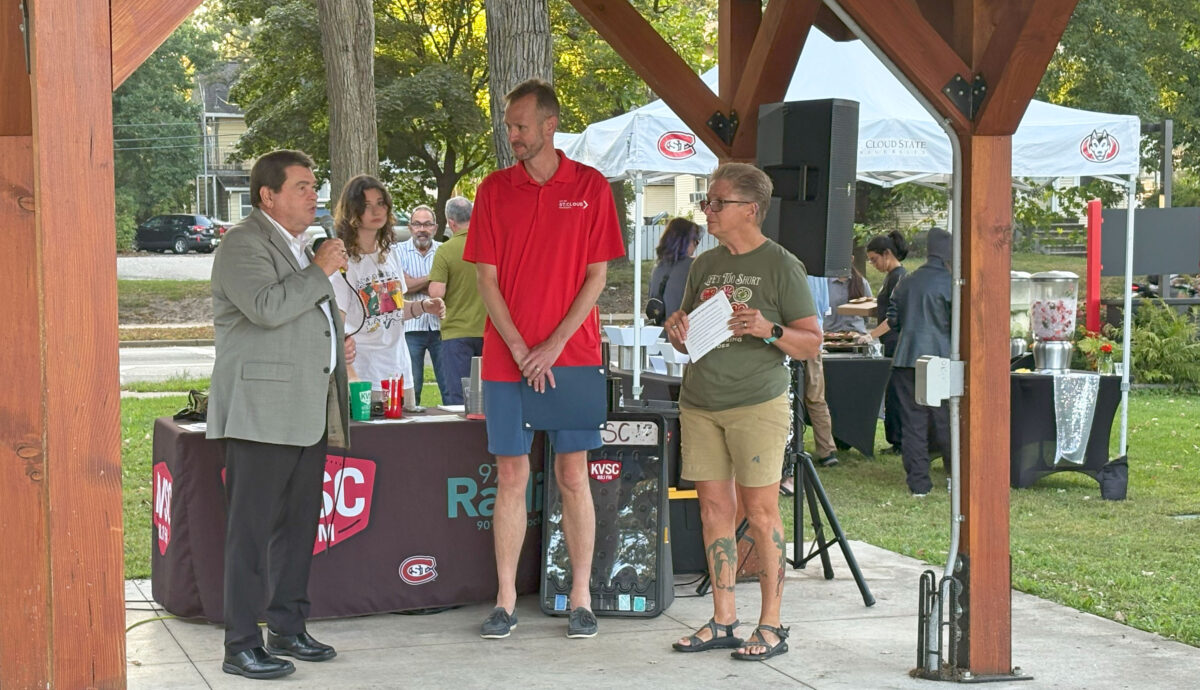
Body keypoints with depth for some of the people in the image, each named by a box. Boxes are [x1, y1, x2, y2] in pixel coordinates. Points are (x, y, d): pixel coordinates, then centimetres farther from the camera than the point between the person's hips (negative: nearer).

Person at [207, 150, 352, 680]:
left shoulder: (295, 246, 22)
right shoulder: (243, 244, -9)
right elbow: (267, 307, -24)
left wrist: (335, 348, 17)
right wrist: (320, 271, -15)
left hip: (307, 414, 10)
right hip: (261, 411, -10)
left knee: (299, 525, 12)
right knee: (253, 529, -8)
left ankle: (288, 628, 21)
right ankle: (241, 646, -5)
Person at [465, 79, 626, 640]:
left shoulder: (591, 187, 1)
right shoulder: (494, 190, 4)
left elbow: (596, 275, -1)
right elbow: (486, 280, 1)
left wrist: (554, 346, -10)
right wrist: (521, 350, -9)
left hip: (573, 357, -1)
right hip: (506, 359, 1)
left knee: (573, 477, 3)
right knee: (511, 477, 4)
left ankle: (581, 597, 11)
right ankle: (505, 600, 9)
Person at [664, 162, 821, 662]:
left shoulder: (781, 266, -3)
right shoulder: (703, 265, 15)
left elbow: (811, 343, -4)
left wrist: (768, 330, -20)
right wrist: (678, 331, 0)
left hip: (757, 403, -6)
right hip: (699, 404, 6)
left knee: (760, 512, -4)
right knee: (714, 509, 6)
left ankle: (771, 626, 3)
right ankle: (722, 621, 13)